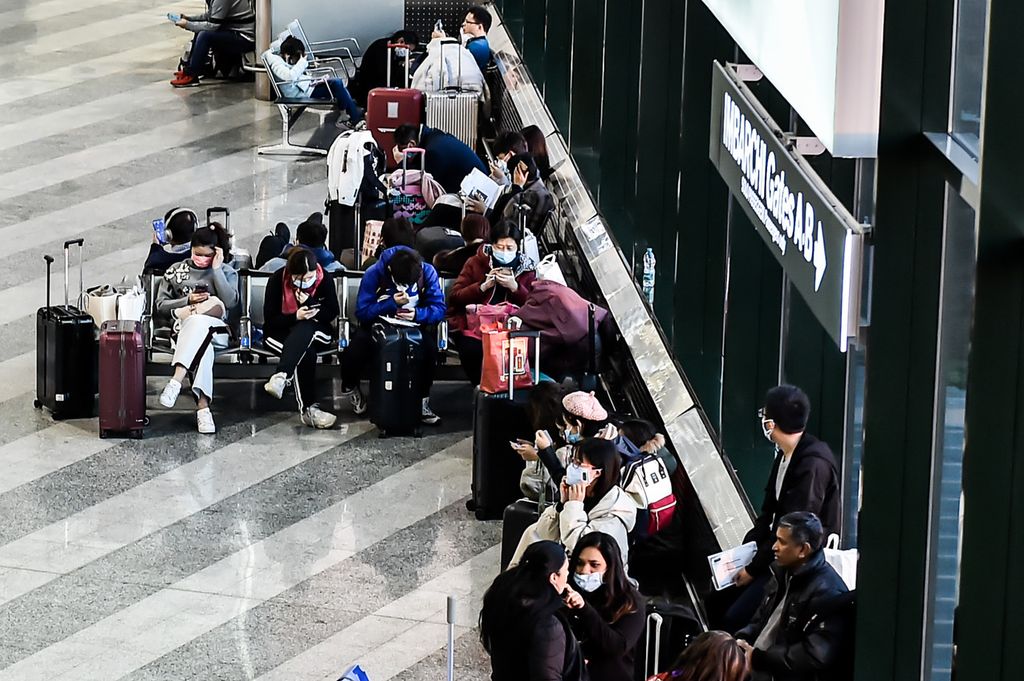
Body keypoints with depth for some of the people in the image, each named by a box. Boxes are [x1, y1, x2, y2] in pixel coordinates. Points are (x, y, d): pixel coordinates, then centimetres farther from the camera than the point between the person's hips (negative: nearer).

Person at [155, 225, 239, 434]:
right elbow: (160, 306, 13)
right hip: (184, 331, 0)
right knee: (202, 347, -38)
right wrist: (188, 300, -3)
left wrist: (217, 269, -5)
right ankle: (203, 406, -52)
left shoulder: (227, 273, 15)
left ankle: (176, 380, -50)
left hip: (217, 331, 0)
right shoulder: (176, 271, 18)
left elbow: (230, 302, -4)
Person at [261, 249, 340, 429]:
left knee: (305, 328, -37)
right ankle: (308, 408, -43)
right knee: (306, 353, -34)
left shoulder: (325, 279, -9)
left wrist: (310, 305, -25)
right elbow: (270, 318, -12)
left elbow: (332, 313, -6)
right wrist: (295, 317, -30)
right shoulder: (277, 280, -13)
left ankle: (281, 376, -54)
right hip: (280, 332, -1)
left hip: (316, 332, 1)